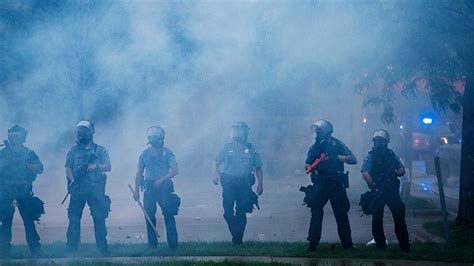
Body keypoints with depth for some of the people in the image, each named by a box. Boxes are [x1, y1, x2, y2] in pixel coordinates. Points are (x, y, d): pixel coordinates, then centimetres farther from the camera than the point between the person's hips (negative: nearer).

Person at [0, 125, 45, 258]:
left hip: (24, 192, 0)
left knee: (29, 221, -2)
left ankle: (36, 251, 1)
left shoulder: (29, 153, 9)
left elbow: (40, 169, -1)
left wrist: (25, 164, -13)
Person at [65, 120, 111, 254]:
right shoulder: (73, 151, 14)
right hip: (77, 188, 1)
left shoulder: (100, 150, 11)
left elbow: (108, 167, 5)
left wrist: (96, 166, -13)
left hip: (96, 188, -1)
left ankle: (103, 246, 1)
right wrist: (72, 180, -12)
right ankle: (71, 247, 3)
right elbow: (68, 168, 6)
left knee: (99, 218, -3)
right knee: (74, 218, -1)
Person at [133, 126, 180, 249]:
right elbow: (139, 173, 11)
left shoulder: (167, 153, 1)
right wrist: (136, 190, 5)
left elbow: (175, 170, -6)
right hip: (149, 188, 2)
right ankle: (152, 244, 12)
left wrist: (161, 180, -17)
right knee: (149, 216, 3)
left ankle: (173, 243, -2)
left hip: (164, 187, -2)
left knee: (169, 215, -5)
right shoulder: (145, 154, 7)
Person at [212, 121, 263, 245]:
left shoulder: (251, 149, 7)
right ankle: (236, 234, 11)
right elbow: (216, 162, 12)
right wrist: (214, 174, -6)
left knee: (241, 212, 0)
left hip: (244, 184, 0)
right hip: (228, 184, 0)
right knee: (228, 210, -5)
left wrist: (260, 184, 4)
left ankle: (238, 239, 7)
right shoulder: (227, 148, 7)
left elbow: (258, 168, 11)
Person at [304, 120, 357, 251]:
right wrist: (311, 168, -10)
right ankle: (312, 244, 2)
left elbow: (353, 160, -7)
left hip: (336, 185, -3)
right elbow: (307, 165, 14)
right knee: (316, 213, -1)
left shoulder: (337, 144, -1)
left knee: (341, 214, 1)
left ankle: (347, 244, 6)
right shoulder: (315, 147, 9)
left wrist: (337, 157, -21)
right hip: (319, 185, 3)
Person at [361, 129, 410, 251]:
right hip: (377, 191, -1)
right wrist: (373, 185, -13)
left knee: (399, 216, 0)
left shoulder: (392, 155, 9)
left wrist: (395, 174, -8)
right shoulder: (370, 156, 4)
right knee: (377, 218, 4)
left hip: (392, 191, 1)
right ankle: (380, 243, 12)